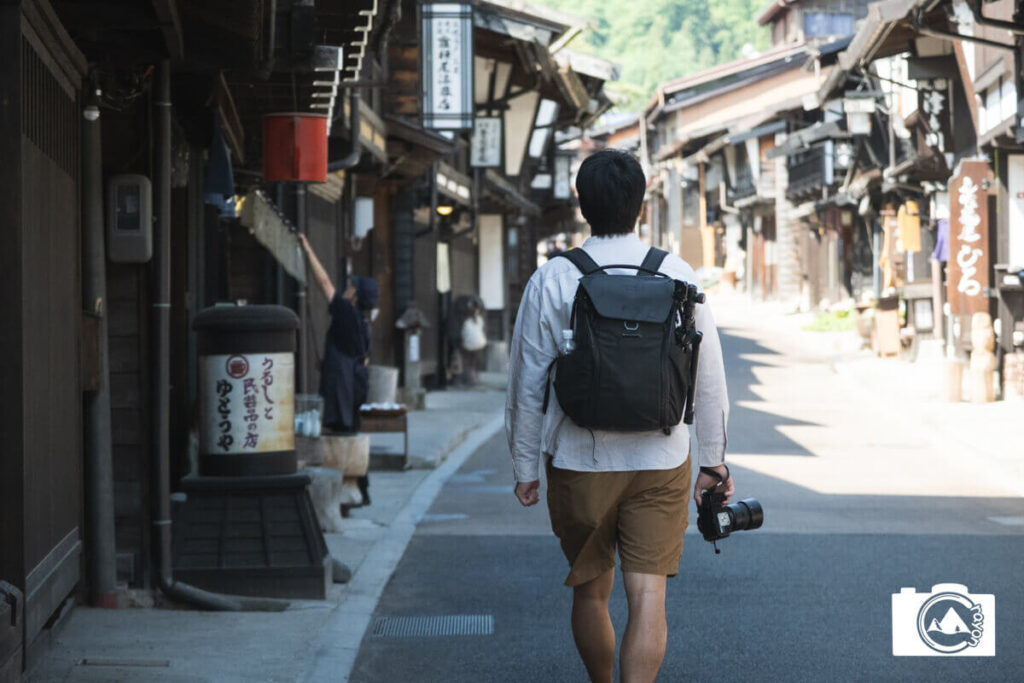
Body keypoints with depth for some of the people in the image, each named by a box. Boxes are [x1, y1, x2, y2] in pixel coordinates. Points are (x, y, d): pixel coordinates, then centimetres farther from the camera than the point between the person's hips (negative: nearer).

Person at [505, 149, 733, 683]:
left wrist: (526, 467, 7)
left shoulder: (551, 282, -7)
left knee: (591, 592, 17)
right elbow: (708, 380, 2)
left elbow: (527, 386, -4)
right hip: (661, 462, 0)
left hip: (579, 463, 0)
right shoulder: (678, 276, -3)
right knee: (648, 596, -3)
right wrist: (712, 459, 12)